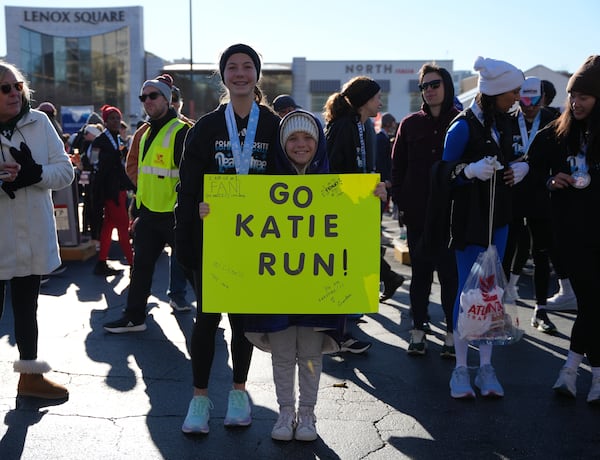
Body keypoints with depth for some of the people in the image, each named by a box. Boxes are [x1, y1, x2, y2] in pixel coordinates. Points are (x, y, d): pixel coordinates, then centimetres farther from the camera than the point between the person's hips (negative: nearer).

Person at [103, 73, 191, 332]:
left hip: (172, 214, -9)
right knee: (141, 265, 13)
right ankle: (134, 317, 24)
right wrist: (138, 206, 23)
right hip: (148, 213, 9)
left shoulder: (180, 132, -13)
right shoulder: (147, 133, 15)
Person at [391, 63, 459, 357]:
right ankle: (419, 329, 20)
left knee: (451, 272, 3)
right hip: (417, 212, 2)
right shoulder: (410, 124, 7)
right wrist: (400, 200, -1)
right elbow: (398, 166, 9)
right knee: (420, 272, 10)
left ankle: (452, 332, 15)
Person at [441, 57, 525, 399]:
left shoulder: (503, 122, 8)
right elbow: (445, 172, -12)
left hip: (498, 217, 7)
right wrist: (471, 170, -29)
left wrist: (521, 168, -1)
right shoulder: (464, 126, -13)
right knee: (468, 289, -1)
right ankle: (461, 368, 11)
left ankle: (486, 367, 18)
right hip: (469, 219, -6)